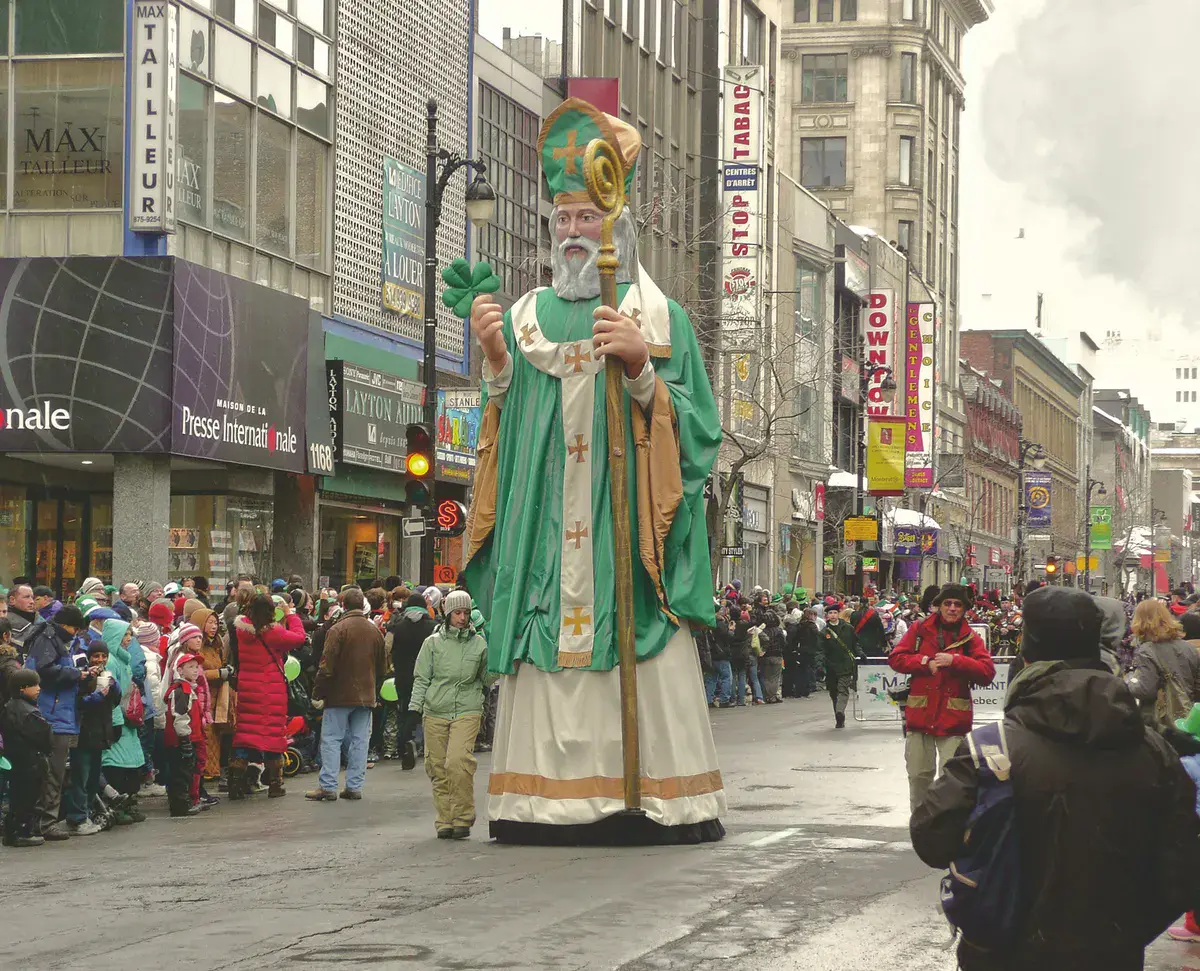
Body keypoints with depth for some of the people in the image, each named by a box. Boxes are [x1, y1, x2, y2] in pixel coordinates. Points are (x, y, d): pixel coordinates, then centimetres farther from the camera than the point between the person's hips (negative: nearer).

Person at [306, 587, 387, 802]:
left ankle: (328, 786, -5)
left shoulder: (338, 630, -12)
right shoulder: (375, 631, 7)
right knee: (359, 741, 8)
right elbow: (382, 665, 15)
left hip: (340, 695, -5)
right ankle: (354, 786, 8)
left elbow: (327, 666, -14)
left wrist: (318, 693, -6)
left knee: (331, 740, -1)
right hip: (366, 696, 5)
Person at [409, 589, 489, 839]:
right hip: (435, 711, 1)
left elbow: (487, 678, 21)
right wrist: (415, 705, 0)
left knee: (459, 761, -19)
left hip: (467, 710, -1)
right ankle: (444, 821, 11)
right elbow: (422, 678, 8)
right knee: (438, 768, 1)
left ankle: (463, 818, -9)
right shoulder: (433, 642, 8)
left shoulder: (479, 644, 9)